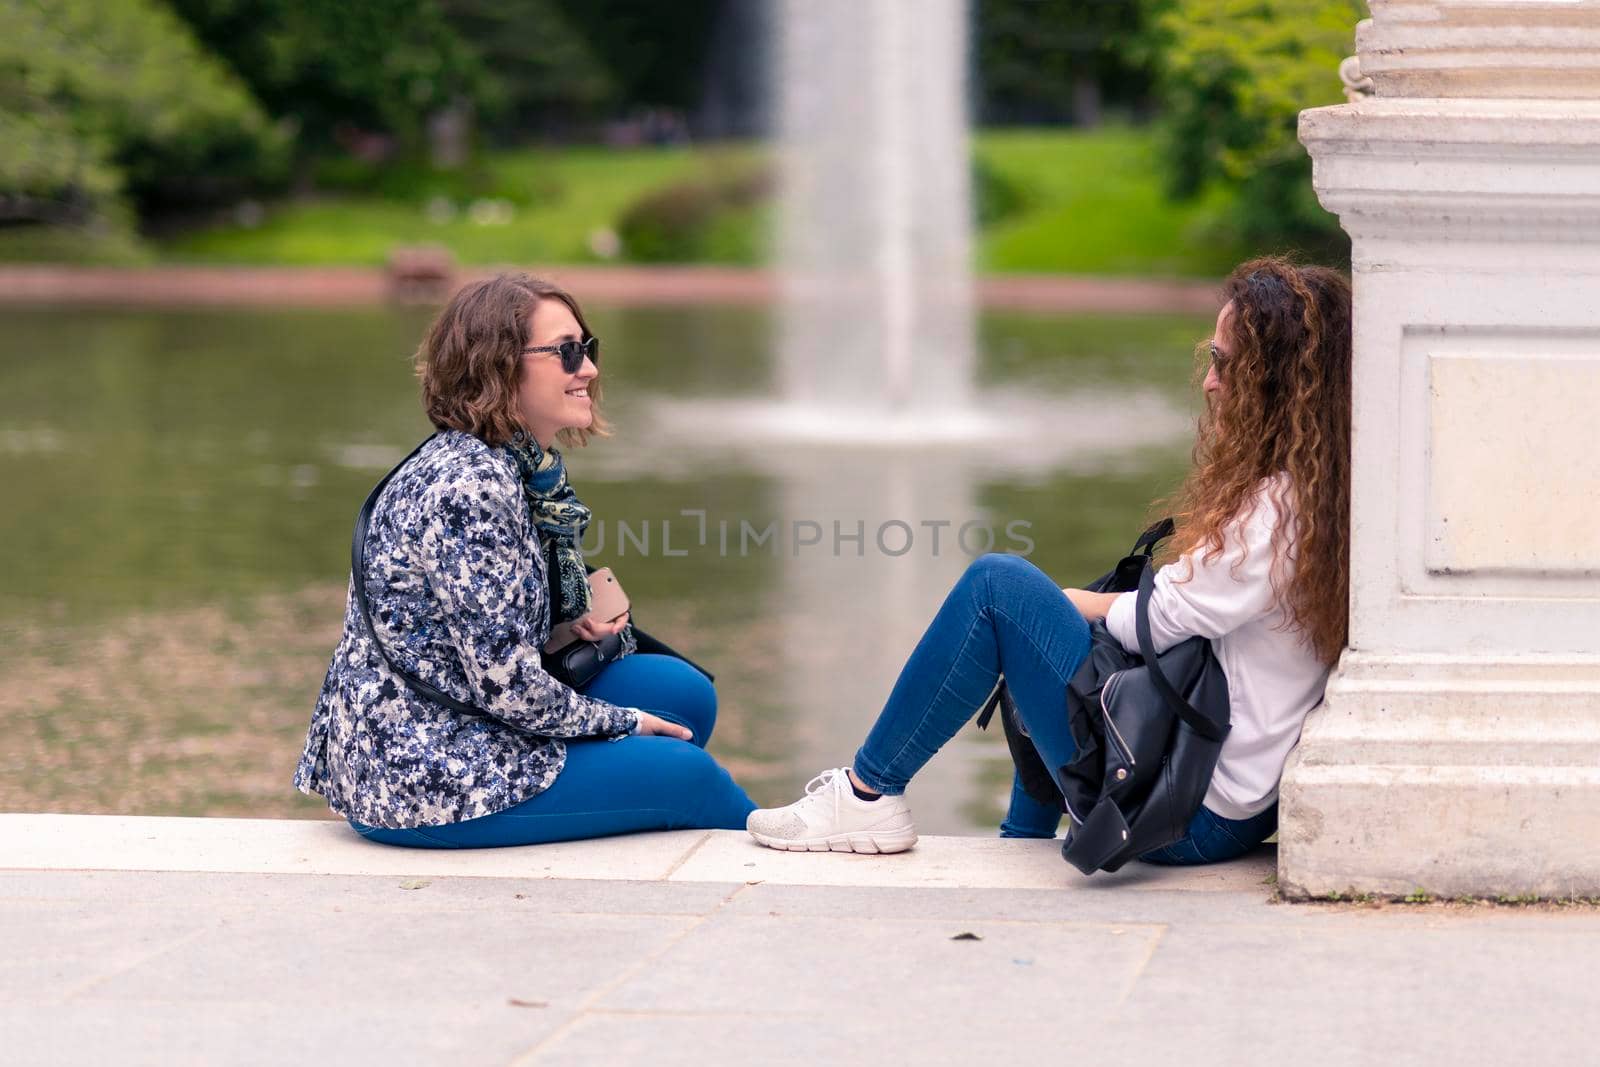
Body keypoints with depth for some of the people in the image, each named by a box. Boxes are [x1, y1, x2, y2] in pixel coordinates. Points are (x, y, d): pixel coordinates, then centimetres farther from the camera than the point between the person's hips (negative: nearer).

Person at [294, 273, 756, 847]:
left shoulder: (528, 467, 7)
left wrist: (578, 615, -1)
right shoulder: (469, 491, -23)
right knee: (688, 773, -2)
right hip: (423, 781, -10)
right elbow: (506, 687, -23)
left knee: (685, 692, 9)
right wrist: (627, 722, -7)